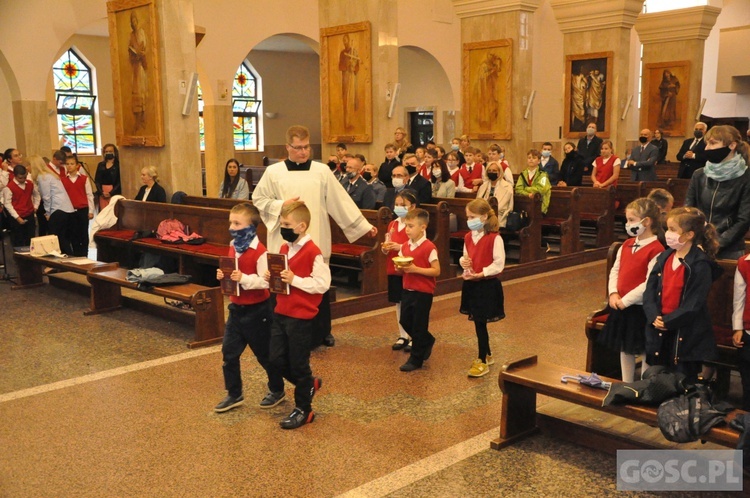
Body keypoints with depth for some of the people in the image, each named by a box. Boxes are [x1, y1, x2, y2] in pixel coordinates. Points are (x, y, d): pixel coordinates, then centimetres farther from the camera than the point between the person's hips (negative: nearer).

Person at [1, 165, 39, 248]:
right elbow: (7, 204, -12)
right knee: (18, 242, 1)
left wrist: (35, 207, 10)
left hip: (30, 216, 5)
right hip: (17, 218, -5)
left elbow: (37, 195, 22)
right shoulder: (9, 187, -11)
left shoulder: (30, 184, 5)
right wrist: (17, 217, -15)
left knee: (31, 241, 10)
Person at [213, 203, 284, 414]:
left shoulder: (259, 252, -20)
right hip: (236, 308, 7)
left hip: (256, 310, -7)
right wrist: (223, 275, -3)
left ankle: (277, 390, 29)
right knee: (229, 353, 9)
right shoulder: (233, 248, 5)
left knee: (264, 353, 9)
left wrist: (243, 278, -33)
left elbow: (265, 281, -23)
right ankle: (234, 394, 22)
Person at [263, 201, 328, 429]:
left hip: (301, 316, -8)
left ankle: (303, 410, 20)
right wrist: (271, 277, -2)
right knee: (276, 358, 12)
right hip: (281, 312, 8)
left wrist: (295, 280, -24)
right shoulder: (284, 248, 8)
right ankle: (310, 384, 36)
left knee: (298, 364, 3)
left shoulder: (313, 252, -17)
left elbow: (323, 284, -20)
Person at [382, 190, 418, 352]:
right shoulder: (392, 224, 11)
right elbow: (387, 245, 16)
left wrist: (400, 247, -25)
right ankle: (402, 336, 23)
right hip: (394, 270, 6)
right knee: (399, 303, 13)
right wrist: (385, 248, -6)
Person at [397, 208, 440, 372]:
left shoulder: (429, 247, -15)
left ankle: (416, 359, 16)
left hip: (423, 292, -7)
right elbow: (400, 266, 14)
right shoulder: (405, 246, 6)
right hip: (407, 290, 7)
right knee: (405, 321, 14)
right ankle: (427, 341, 37)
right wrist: (400, 268, -10)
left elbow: (436, 271, -17)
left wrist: (415, 269, -24)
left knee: (418, 326, 3)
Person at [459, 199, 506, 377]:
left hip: (488, 285, -7)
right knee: (478, 322, 15)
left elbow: (498, 265, -16)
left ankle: (482, 362, 8)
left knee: (480, 323, -3)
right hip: (471, 284, 7)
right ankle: (487, 354, 32)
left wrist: (480, 274, -22)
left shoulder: (495, 238, -16)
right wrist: (463, 262, -6)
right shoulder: (468, 237, 6)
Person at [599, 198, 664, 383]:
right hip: (621, 306, 8)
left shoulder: (655, 250, -18)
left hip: (641, 308, -8)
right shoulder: (626, 245, 7)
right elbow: (615, 270, 10)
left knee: (645, 350, 7)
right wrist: (613, 294, -4)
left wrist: (626, 300, -18)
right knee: (625, 348, 18)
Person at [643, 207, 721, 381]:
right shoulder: (664, 258, 5)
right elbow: (650, 290, 2)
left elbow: (694, 303, -19)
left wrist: (668, 321, -17)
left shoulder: (701, 265, -15)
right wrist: (654, 317, -12)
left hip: (686, 335, -6)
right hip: (659, 331, 6)